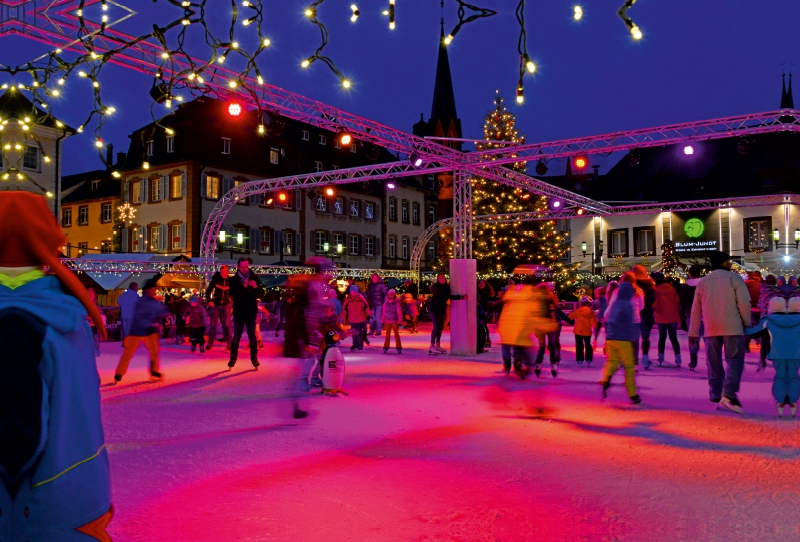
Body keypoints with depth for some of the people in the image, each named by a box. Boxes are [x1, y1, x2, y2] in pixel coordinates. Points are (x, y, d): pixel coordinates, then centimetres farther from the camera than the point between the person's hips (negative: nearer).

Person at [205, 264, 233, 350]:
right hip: (216, 304, 1)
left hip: (227, 305, -1)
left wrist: (233, 306, 0)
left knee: (227, 324, -2)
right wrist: (209, 301, -11)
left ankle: (229, 343, 7)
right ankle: (210, 343, 11)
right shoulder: (215, 280, -5)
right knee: (213, 324, 2)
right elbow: (208, 290, 1)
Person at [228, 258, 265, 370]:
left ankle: (254, 358, 12)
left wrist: (256, 287, -22)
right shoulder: (234, 280, -4)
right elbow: (233, 295, -17)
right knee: (237, 336, 2)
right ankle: (233, 358, 11)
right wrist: (243, 287, -29)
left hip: (251, 312, 1)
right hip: (239, 312, -1)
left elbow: (261, 294, -3)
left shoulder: (254, 278, -1)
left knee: (252, 336, 6)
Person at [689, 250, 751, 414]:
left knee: (714, 363, 10)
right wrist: (747, 323, 4)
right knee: (735, 360, -2)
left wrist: (693, 332, 16)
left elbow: (696, 310, 12)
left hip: (711, 329, 4)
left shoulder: (702, 282, 11)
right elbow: (744, 304, -9)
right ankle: (728, 394, -17)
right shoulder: (734, 278, -2)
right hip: (732, 327, -4)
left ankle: (715, 396, 10)